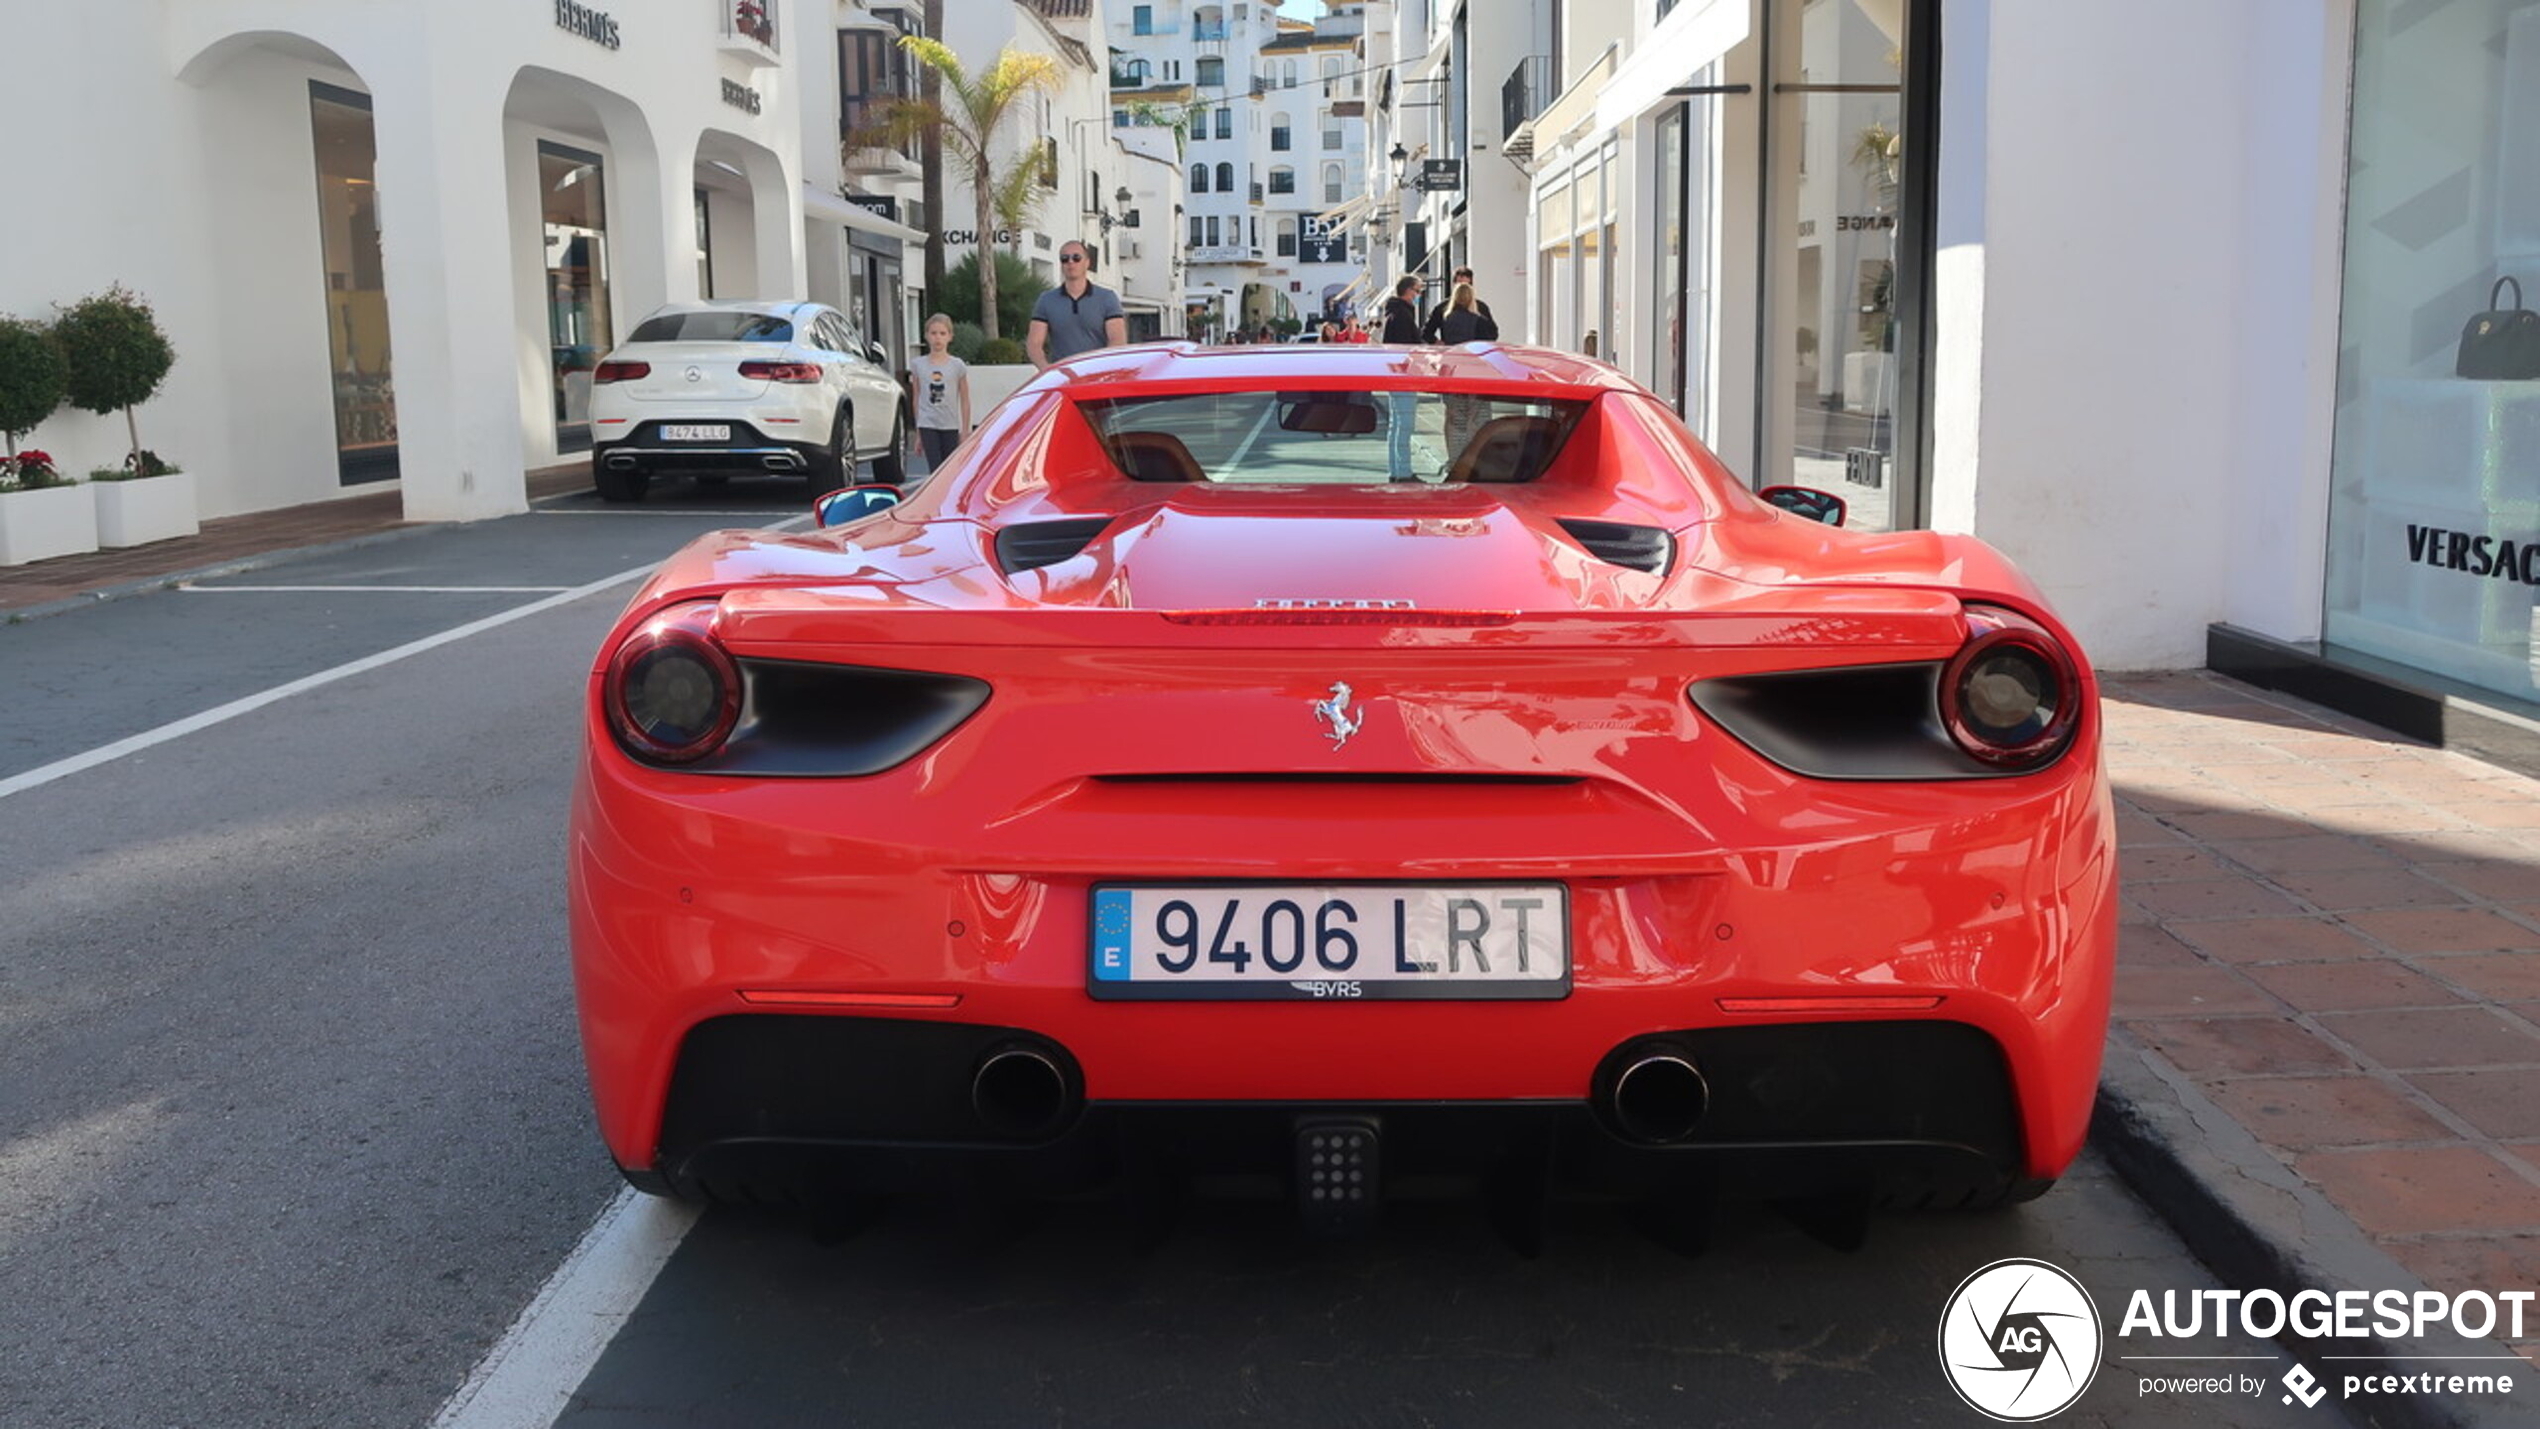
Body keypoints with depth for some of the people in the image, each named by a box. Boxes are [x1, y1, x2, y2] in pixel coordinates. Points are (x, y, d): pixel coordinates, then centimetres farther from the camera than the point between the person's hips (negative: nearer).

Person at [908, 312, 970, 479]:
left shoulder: (957, 365, 1)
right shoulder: (919, 365, 4)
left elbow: (965, 401, 4)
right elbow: (916, 399, 9)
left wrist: (965, 432, 1)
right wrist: (918, 433, 8)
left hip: (950, 427, 0)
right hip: (928, 426, 0)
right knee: (935, 470, -10)